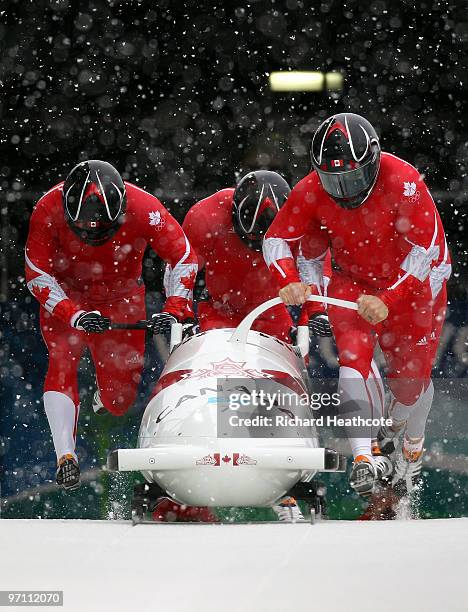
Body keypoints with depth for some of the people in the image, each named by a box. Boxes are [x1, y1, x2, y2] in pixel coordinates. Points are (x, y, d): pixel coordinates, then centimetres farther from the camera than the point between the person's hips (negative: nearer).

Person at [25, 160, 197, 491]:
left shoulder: (144, 209, -29)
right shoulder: (49, 211, -29)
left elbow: (184, 256, -16)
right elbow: (37, 273, -20)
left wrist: (175, 309, -26)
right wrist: (74, 315, -32)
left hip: (122, 297, 0)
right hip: (64, 296, 0)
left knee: (120, 397, -3)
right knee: (62, 360, -26)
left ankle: (101, 405, 36)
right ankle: (66, 456, -25)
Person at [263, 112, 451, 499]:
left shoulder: (403, 183, -31)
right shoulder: (312, 191, -20)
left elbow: (428, 248, -32)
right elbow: (276, 239, -10)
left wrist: (389, 300, -41)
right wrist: (289, 283, -30)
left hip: (413, 282, -2)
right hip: (355, 282, 2)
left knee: (411, 374, 1)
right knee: (352, 351, -22)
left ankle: (411, 445, 33)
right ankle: (364, 459, -25)